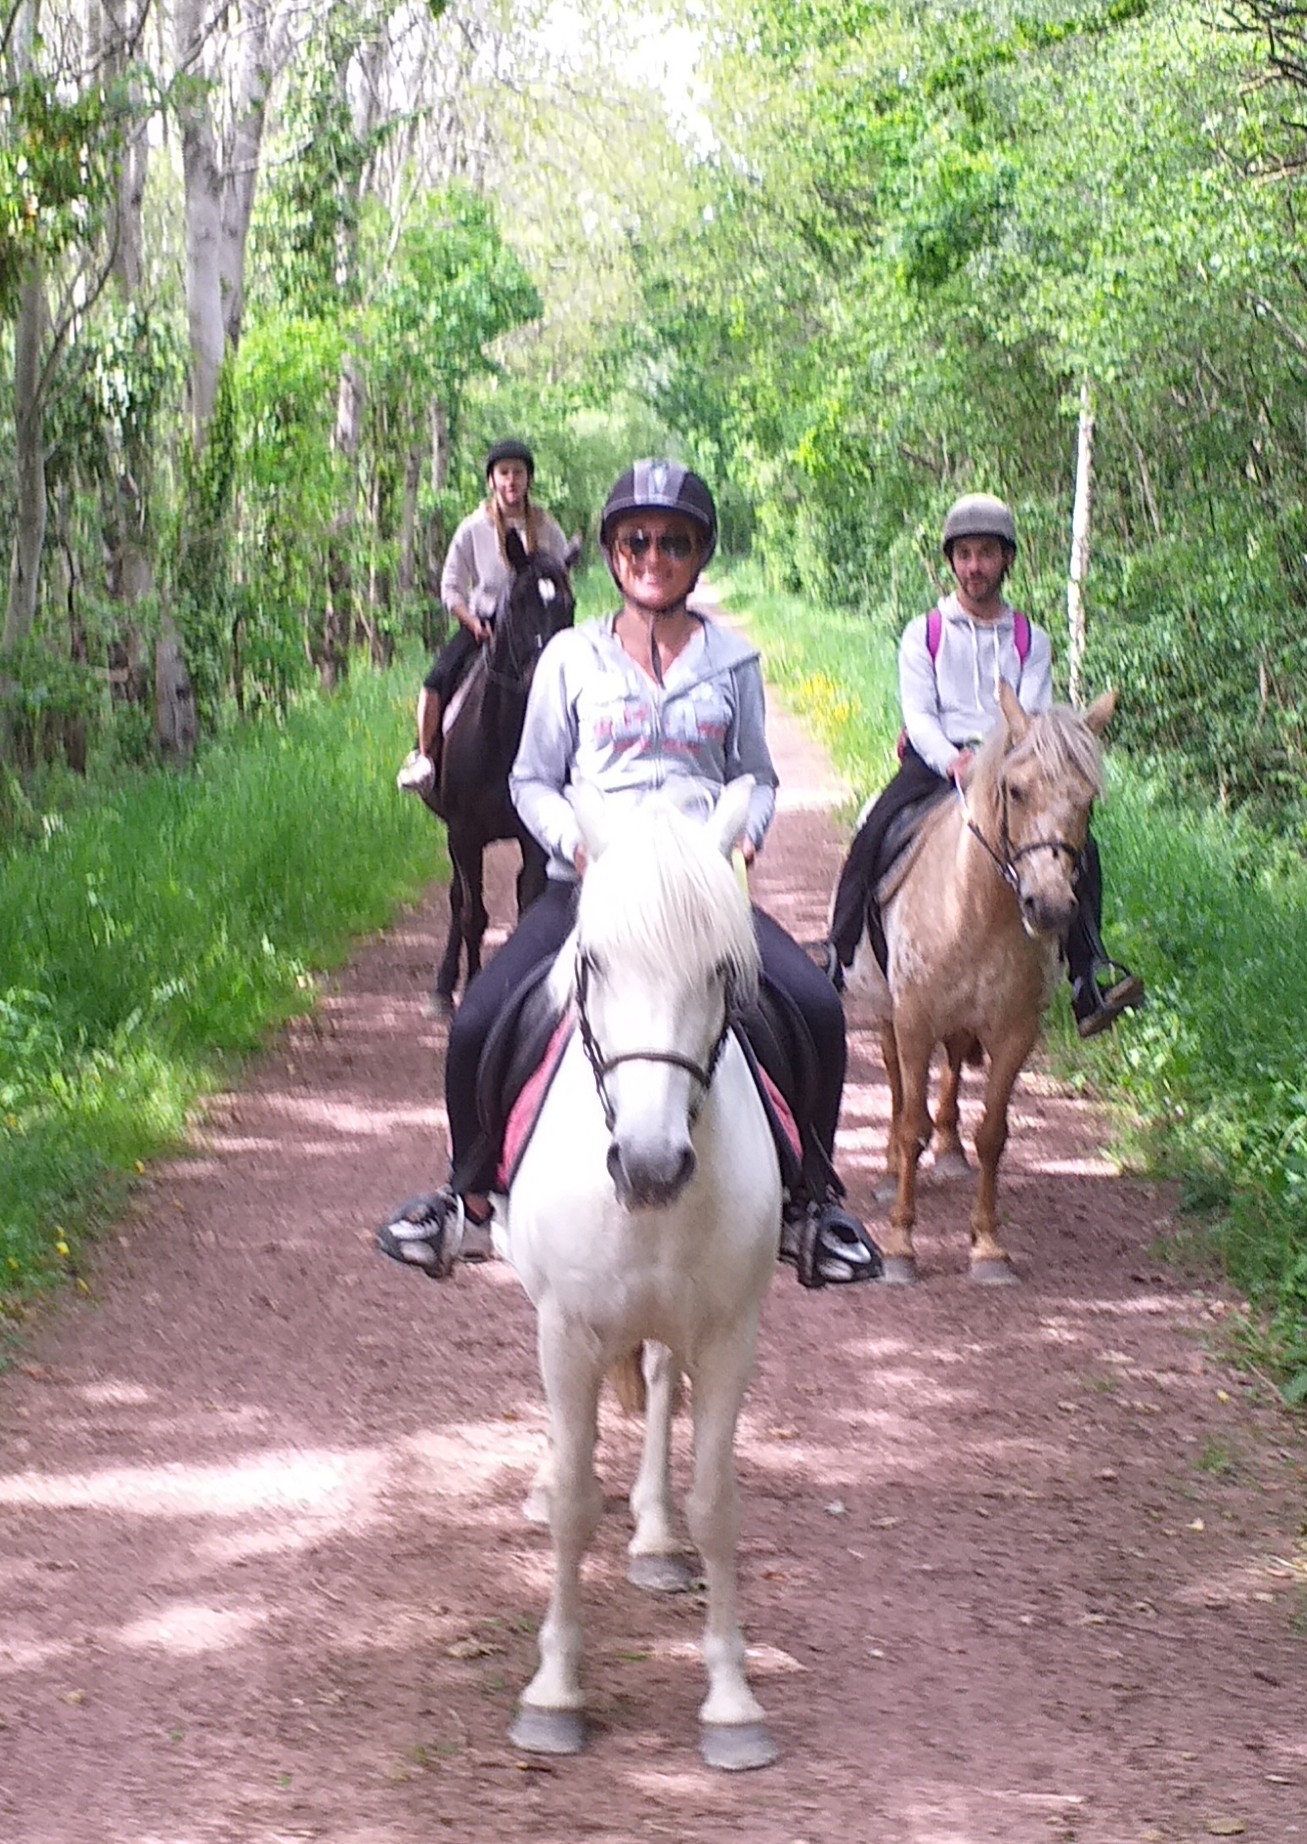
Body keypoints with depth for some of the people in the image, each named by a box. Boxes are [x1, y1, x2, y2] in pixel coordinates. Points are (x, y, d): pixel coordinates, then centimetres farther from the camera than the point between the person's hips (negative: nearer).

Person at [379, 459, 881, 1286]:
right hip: (590, 879, 0)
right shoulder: (572, 658, 7)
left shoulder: (733, 660, 9)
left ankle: (811, 1199, -2)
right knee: (478, 1024, -19)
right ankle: (470, 1199, 7)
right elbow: (532, 781, 9)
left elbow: (758, 776, 16)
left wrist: (746, 830, -6)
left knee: (817, 1007, -22)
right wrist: (573, 839, -10)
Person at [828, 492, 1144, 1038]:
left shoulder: (1030, 640, 14)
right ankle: (838, 959, -19)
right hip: (936, 762, -1)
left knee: (1079, 847, -22)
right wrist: (955, 760, -20)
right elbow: (918, 713, -1)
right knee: (875, 837, -28)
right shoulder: (924, 634, 10)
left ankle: (1090, 977, -22)